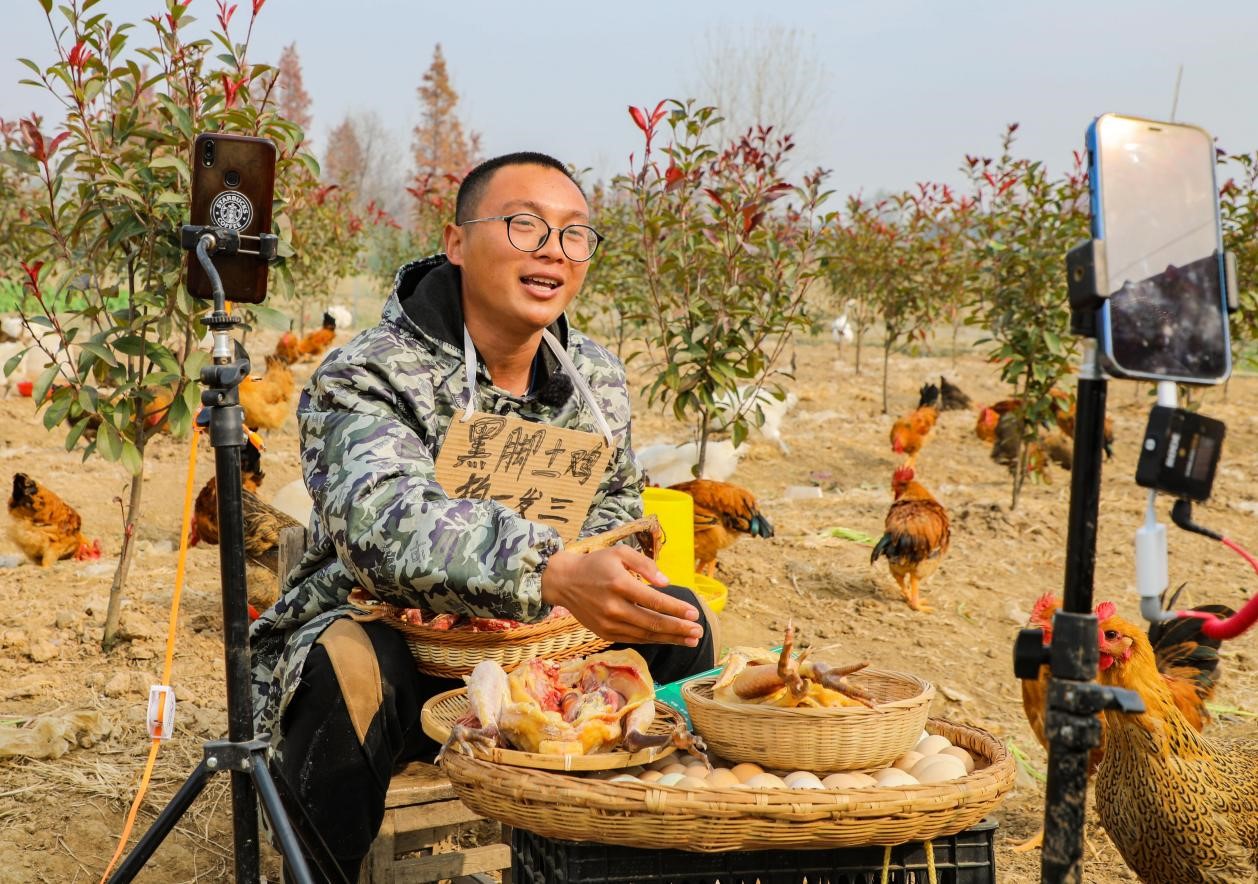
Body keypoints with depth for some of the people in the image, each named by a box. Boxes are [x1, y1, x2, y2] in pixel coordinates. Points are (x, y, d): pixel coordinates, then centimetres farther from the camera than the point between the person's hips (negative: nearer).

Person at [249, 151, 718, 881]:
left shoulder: (598, 380, 2)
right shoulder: (366, 378, -19)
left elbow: (619, 503, 15)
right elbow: (385, 519, -38)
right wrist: (552, 574, -55)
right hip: (391, 648, -5)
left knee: (679, 618, -9)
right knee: (348, 669, -37)